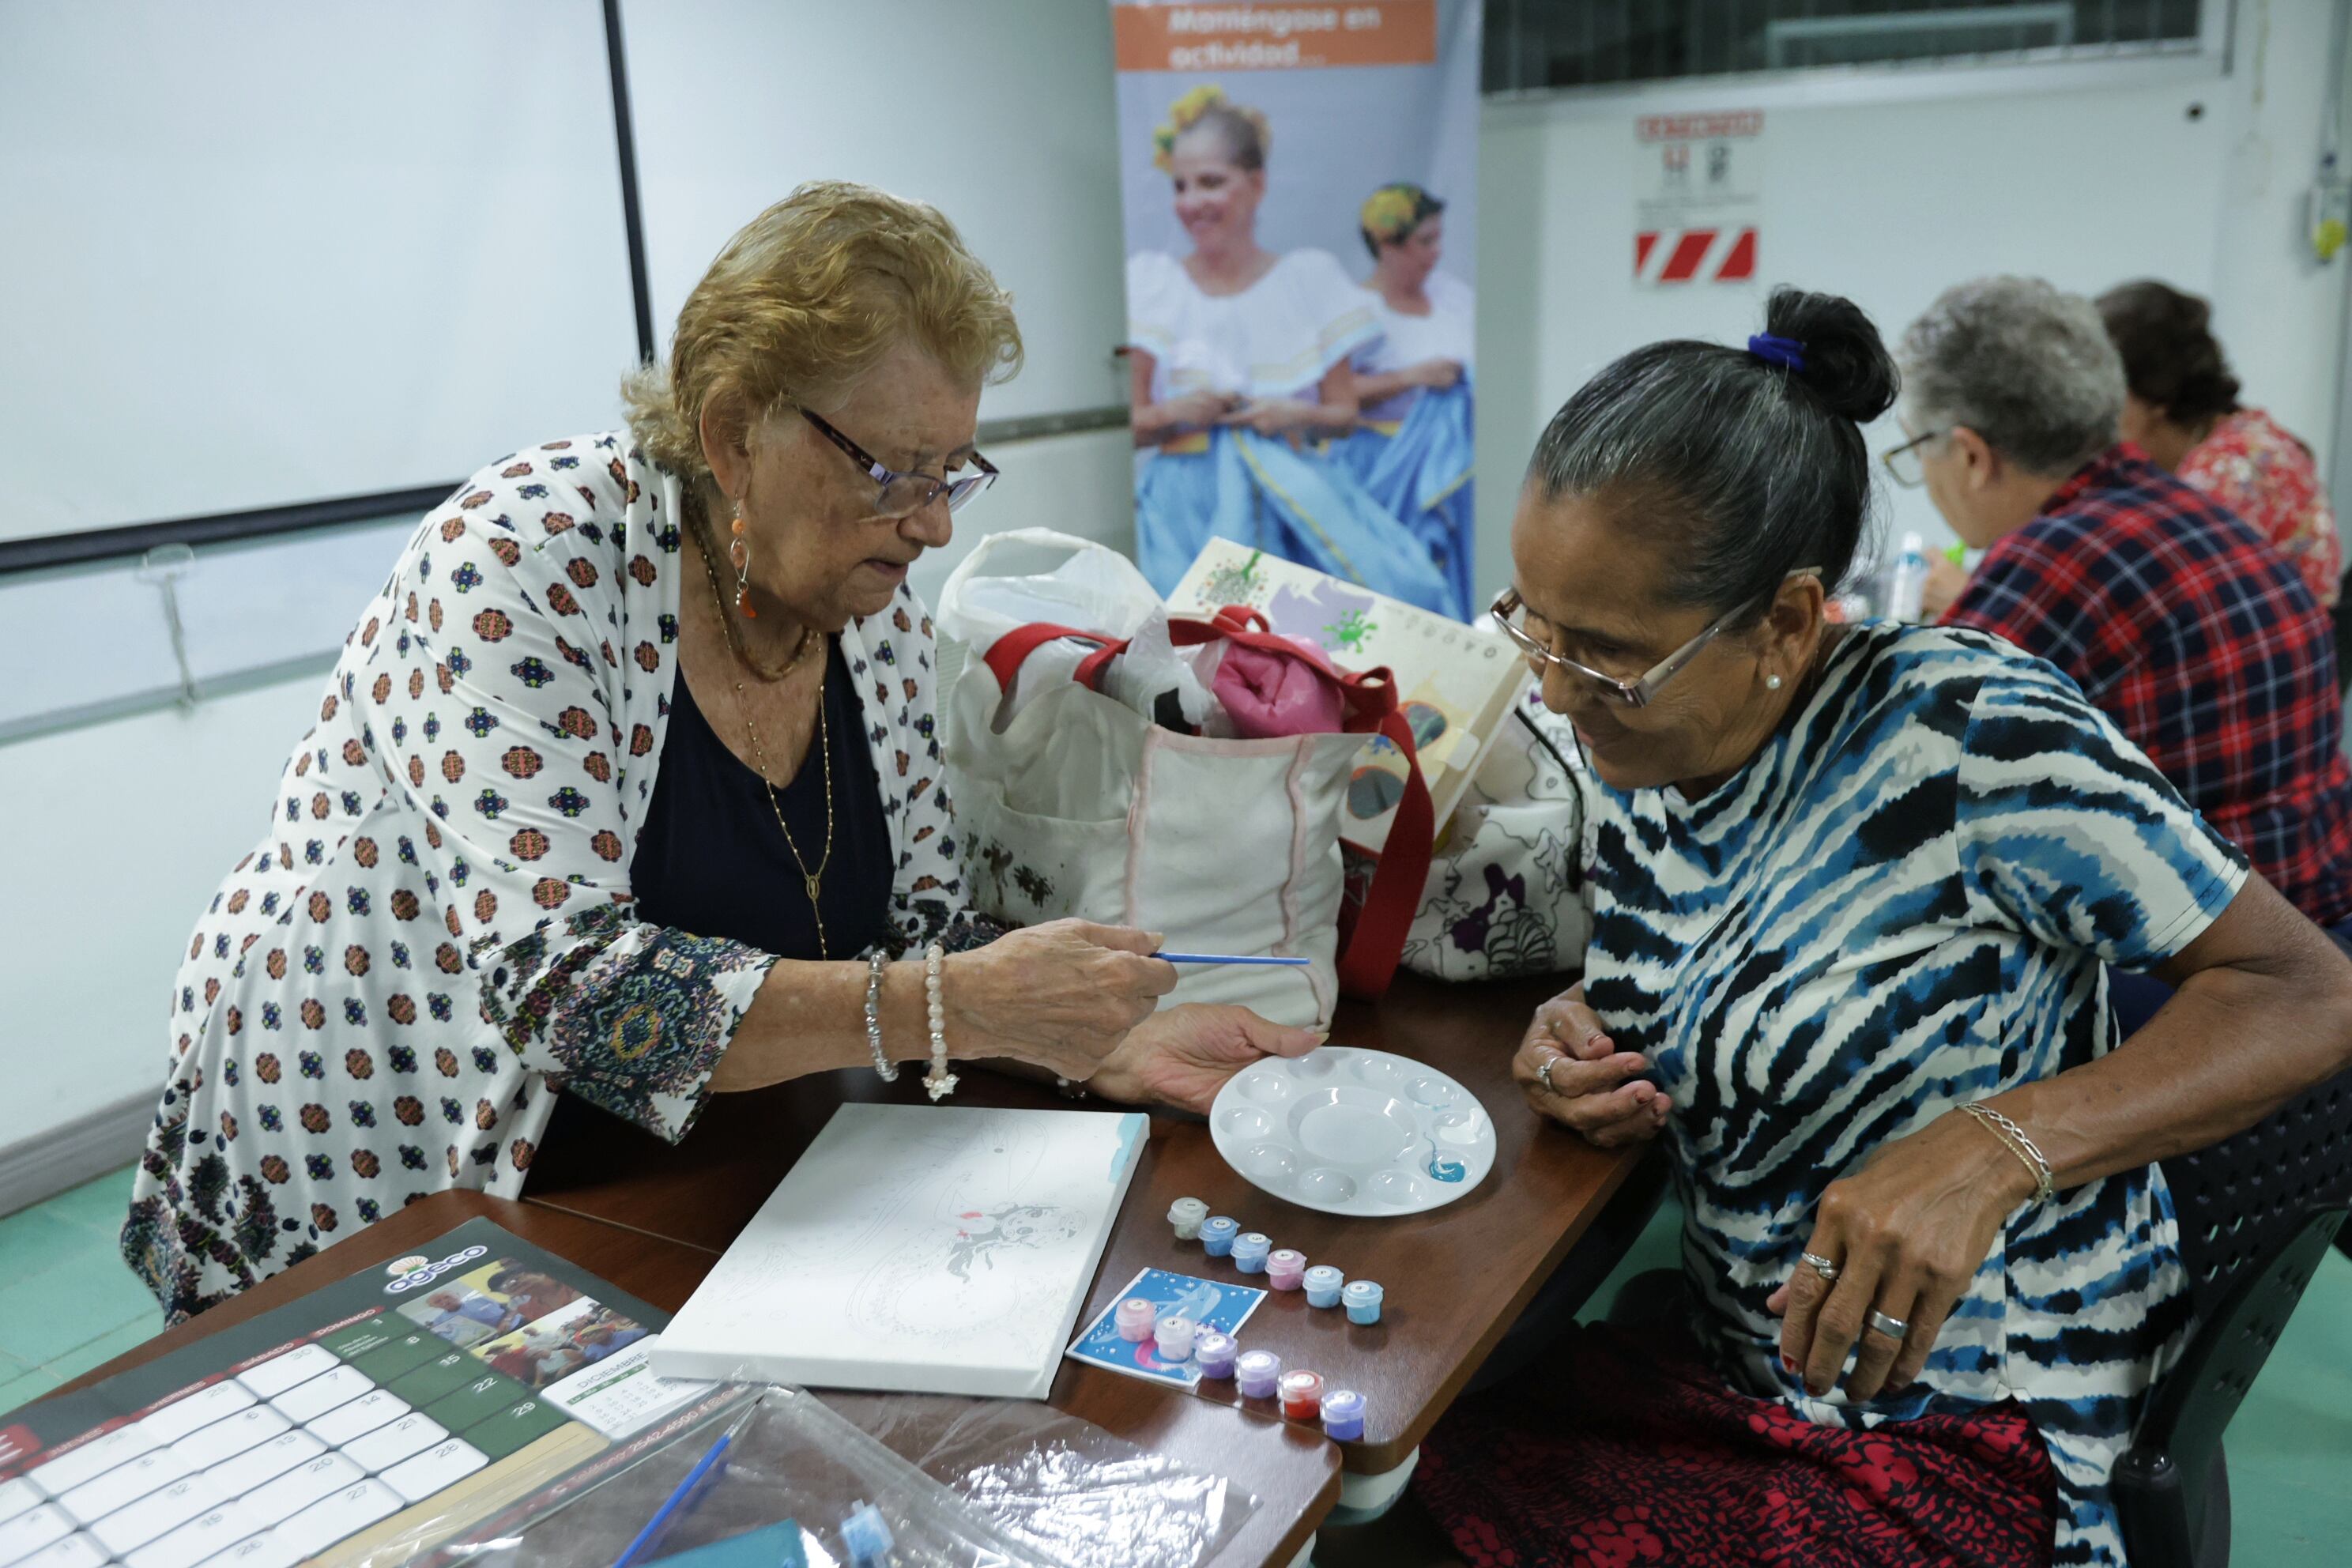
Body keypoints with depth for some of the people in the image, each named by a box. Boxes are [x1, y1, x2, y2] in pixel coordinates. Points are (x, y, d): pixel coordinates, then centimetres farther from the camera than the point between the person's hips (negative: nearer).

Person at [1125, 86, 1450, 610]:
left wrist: (1297, 415, -9)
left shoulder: (1309, 278, 9)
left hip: (1296, 502, 2)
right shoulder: (1148, 285, 6)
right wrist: (1177, 413, -14)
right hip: (1187, 512, -1)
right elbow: (1127, 424, 5)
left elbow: (1345, 413, 10)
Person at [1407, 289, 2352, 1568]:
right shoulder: (1622, 752, -3)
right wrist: (1578, 1038, -10)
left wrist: (1993, 1147, -33)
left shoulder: (1968, 733, -22)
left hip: (1955, 1446, -5)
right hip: (1721, 1365, 6)